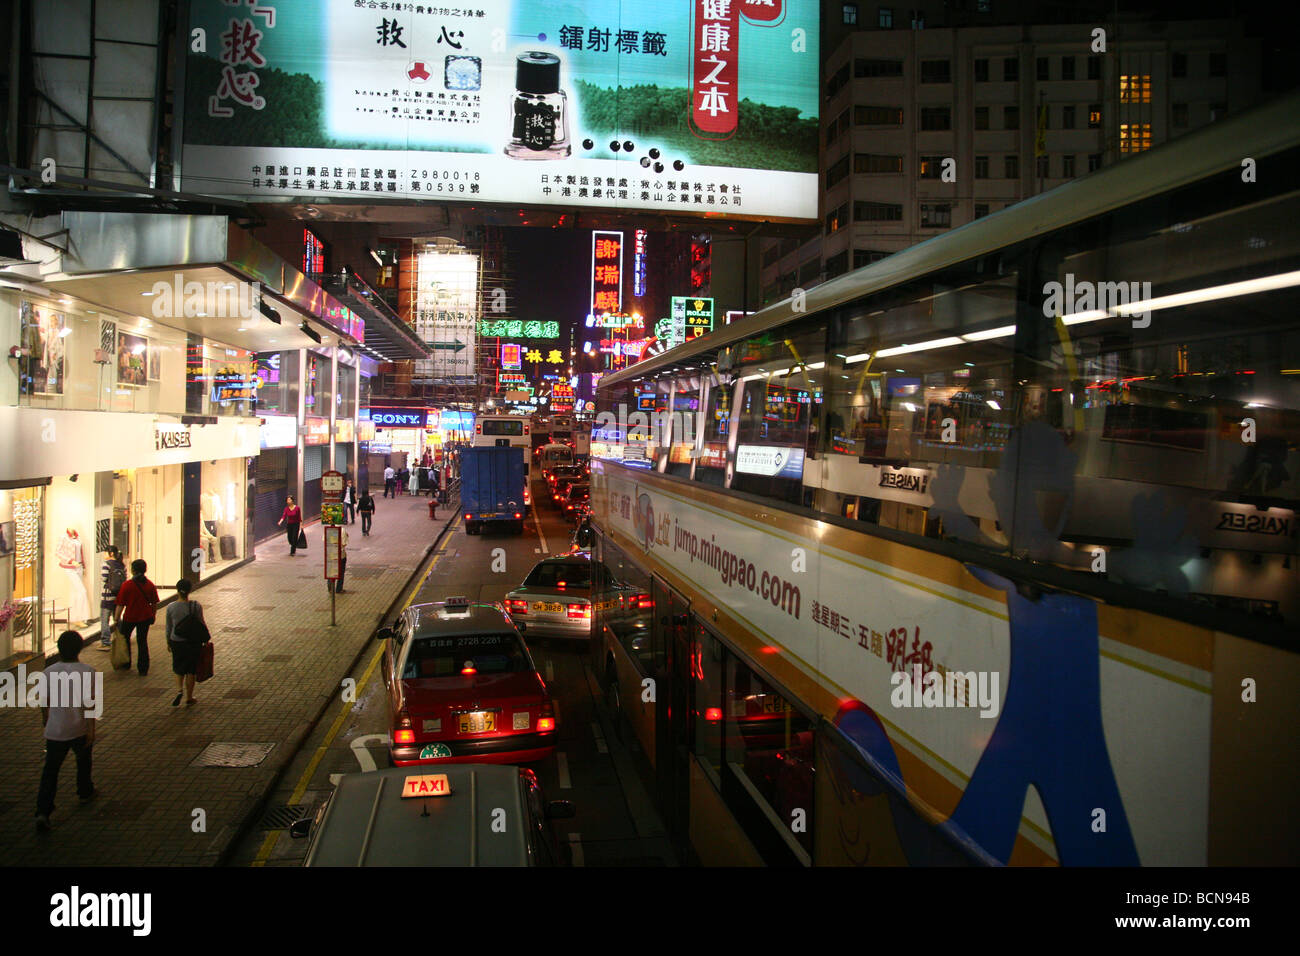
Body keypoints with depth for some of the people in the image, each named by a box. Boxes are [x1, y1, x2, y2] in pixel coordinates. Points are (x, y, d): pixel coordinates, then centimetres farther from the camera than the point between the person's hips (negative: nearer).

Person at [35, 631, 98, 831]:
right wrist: (91, 729, -10)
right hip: (80, 729, -1)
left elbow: (44, 701, 8)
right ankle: (85, 792, 43)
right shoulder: (87, 672, -13)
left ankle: (43, 811, -7)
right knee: (83, 761, 23)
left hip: (55, 730, 1)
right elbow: (89, 704, -16)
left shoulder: (49, 672, -4)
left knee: (50, 770, 4)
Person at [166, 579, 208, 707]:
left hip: (176, 642, 1)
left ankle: (179, 690, -6)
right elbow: (202, 624, -4)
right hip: (193, 642, -1)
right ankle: (189, 698, 17)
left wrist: (168, 642, 15)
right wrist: (205, 640, 9)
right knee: (191, 671, 11)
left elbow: (168, 628, 1)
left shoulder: (171, 607, -8)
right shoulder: (196, 606, -12)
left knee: (179, 669, 18)